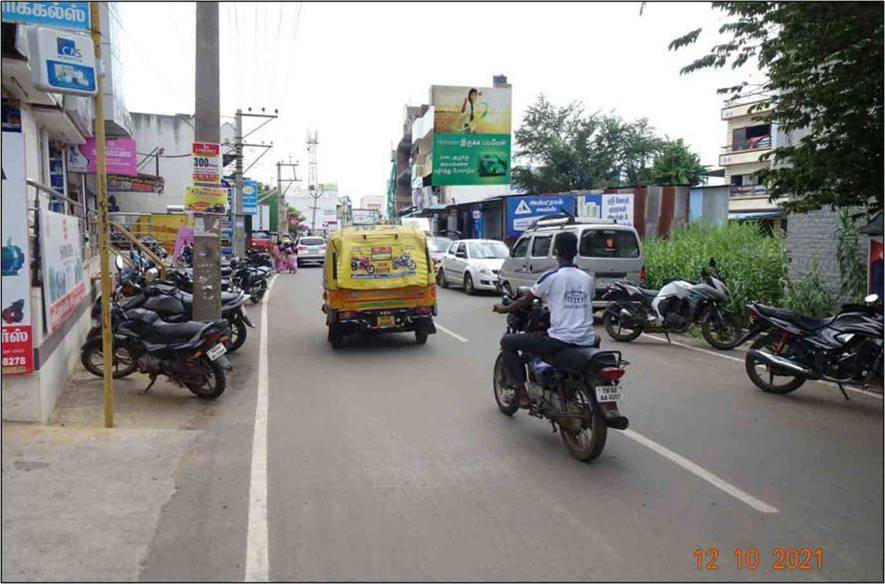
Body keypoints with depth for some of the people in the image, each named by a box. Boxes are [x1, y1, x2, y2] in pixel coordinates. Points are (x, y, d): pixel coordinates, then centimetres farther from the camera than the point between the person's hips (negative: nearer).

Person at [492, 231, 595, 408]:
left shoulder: (550, 277, -5)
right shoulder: (588, 279, 10)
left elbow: (525, 302, 5)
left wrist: (503, 308, 24)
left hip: (560, 341, -6)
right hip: (586, 343, 6)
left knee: (507, 342, 9)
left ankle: (521, 392, 2)